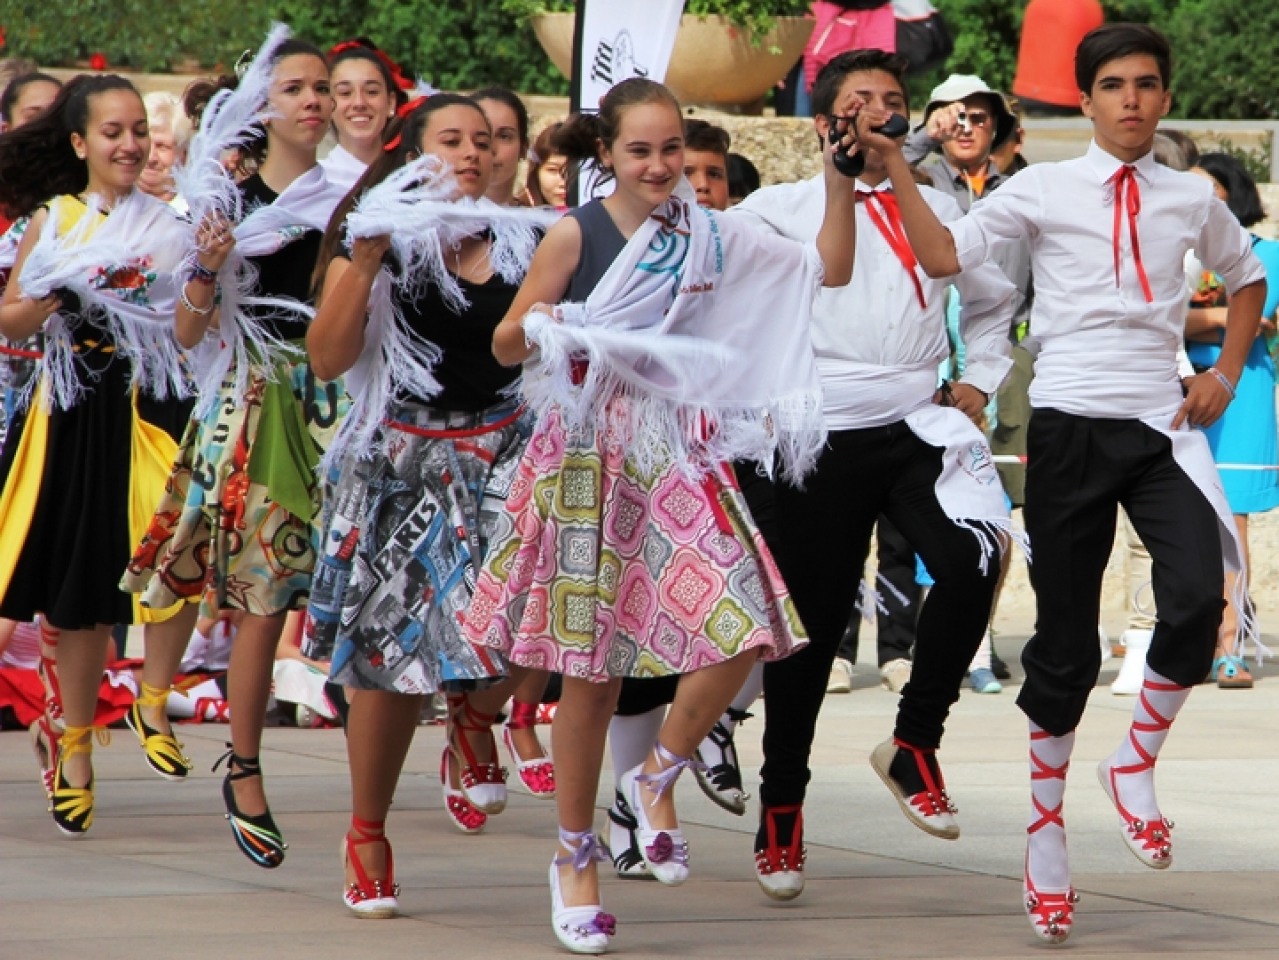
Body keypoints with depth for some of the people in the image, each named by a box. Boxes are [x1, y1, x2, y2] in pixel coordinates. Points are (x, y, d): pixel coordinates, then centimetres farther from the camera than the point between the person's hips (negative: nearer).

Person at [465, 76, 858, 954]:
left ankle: (657, 777, 11)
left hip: (677, 453, 3)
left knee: (745, 630, -15)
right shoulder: (577, 236, -3)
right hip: (590, 452, -3)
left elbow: (828, 270, 8)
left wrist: (840, 183, -3)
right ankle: (576, 857, 16)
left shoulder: (707, 238, 7)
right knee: (592, 665, 1)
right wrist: (534, 326, -21)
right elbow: (507, 346, 0)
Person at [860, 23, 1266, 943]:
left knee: (1196, 600, -22)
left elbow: (1248, 277, 28)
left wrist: (1227, 370, 15)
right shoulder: (1046, 189, 1)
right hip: (1070, 426, -2)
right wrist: (897, 165, -16)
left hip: (1163, 426, 2)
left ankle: (1138, 764, 3)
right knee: (1065, 641, 3)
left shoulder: (1192, 199, 10)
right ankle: (1046, 836, 17)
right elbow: (944, 255, -10)